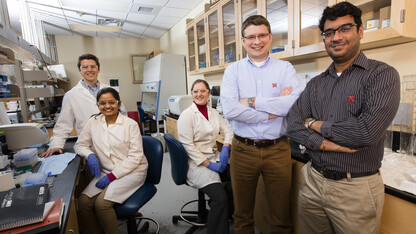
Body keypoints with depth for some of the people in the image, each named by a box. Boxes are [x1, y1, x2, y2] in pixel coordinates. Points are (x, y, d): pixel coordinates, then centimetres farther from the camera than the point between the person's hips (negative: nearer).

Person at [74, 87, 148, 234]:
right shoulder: (93, 122, 6)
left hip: (132, 171, -4)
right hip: (106, 171, 5)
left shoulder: (131, 124, -8)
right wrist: (90, 155, -8)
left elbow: (135, 157, -11)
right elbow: (80, 145, 15)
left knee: (102, 203, -22)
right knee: (83, 202, -15)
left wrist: (112, 175, -16)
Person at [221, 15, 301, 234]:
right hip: (243, 149, 0)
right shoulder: (233, 70, 1)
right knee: (242, 215, 19)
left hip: (278, 149, 1)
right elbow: (229, 110, -16)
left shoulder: (285, 68, 2)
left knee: (281, 216, 18)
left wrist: (252, 102, -15)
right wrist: (275, 109, -15)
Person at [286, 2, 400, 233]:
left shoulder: (383, 75, -8)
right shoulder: (316, 84, 6)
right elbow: (294, 125, -2)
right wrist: (324, 144, -18)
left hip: (356, 188, -4)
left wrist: (316, 124, -10)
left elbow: (368, 131, -22)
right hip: (312, 182, 5)